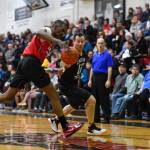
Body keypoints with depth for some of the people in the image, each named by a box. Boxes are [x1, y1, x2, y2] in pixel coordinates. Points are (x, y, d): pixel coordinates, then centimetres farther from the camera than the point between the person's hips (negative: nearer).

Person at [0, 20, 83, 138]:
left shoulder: (49, 38, 26)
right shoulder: (47, 31, -3)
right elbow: (39, 33, -29)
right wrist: (57, 40, -41)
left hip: (25, 63, 10)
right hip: (32, 62, -10)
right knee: (53, 95, -6)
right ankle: (65, 127, -6)